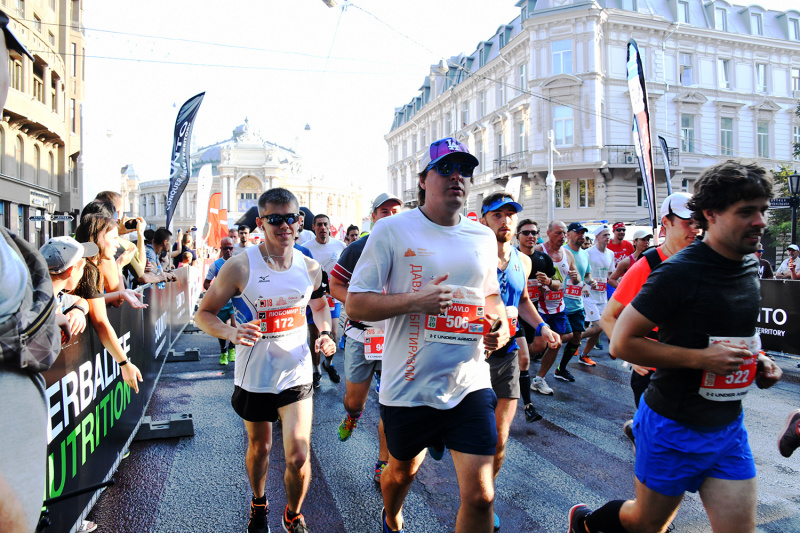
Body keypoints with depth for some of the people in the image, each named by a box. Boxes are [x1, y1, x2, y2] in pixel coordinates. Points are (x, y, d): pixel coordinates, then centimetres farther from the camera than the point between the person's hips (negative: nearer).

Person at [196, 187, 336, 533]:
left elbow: (320, 306, 16)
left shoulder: (310, 267, -3)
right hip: (254, 377, -1)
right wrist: (231, 333, -26)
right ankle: (258, 505, 51)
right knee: (258, 447, 20)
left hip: (296, 375, 1)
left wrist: (325, 333, -5)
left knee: (299, 456, -4)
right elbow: (204, 314, -6)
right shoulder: (239, 267, -13)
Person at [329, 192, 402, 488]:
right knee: (354, 398, 12)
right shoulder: (357, 249, 1)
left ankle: (383, 466, 19)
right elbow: (335, 286, 4)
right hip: (361, 333, 0)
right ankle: (352, 416, 50)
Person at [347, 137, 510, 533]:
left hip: (470, 384, 3)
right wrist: (416, 300, -23)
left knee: (480, 496, -2)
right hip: (409, 386, -2)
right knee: (402, 470, 23)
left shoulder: (483, 237, 6)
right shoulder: (393, 229, -8)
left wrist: (500, 322, -1)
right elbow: (355, 305, -10)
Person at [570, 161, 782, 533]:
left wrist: (757, 358, 3)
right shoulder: (679, 274, -21)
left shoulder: (751, 267, 5)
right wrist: (701, 358, -25)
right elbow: (622, 342, -21)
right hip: (674, 429, -6)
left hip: (729, 428, 7)